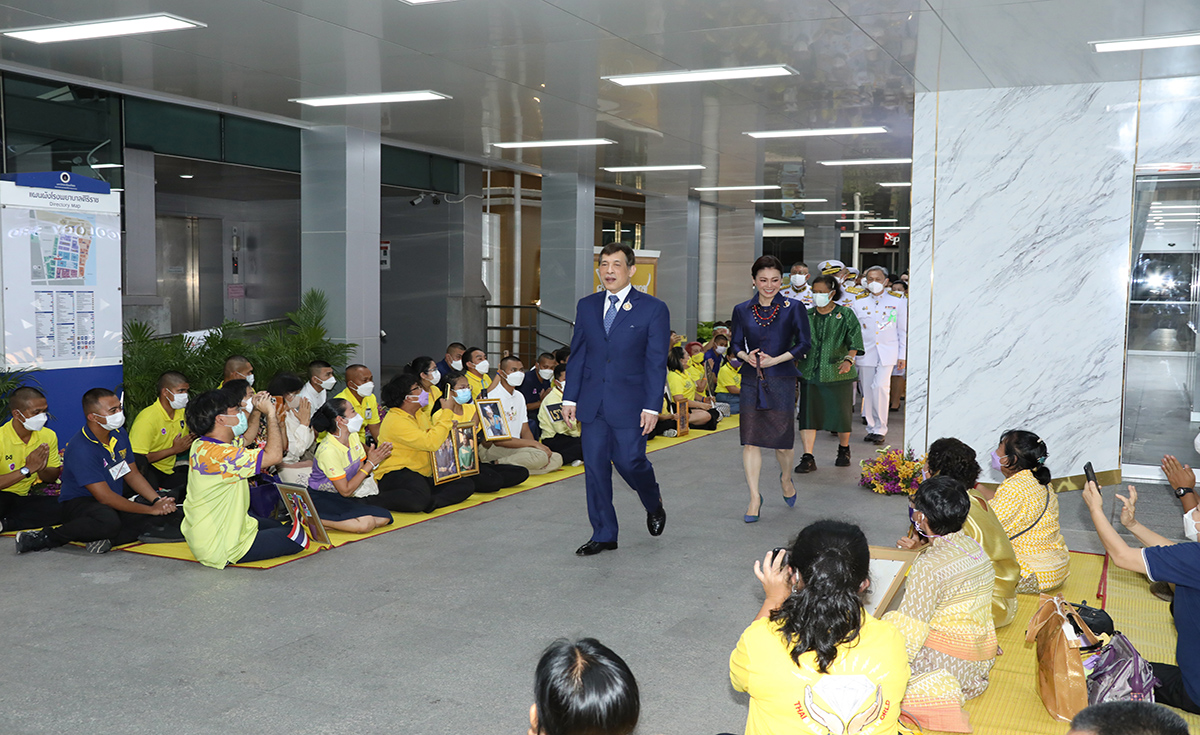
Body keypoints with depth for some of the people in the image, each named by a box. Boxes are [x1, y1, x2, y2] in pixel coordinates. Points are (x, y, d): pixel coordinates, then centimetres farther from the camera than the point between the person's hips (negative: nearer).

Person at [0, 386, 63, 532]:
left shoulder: (48, 436, 1)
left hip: (23, 498, 7)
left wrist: (42, 469, -13)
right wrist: (27, 469, -23)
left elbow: (53, 477, 10)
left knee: (63, 506, -25)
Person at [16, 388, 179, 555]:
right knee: (109, 521, -41)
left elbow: (133, 475, 11)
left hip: (116, 502, 7)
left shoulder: (119, 435, 3)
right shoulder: (81, 449, -22)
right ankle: (44, 538, -21)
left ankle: (107, 540, -24)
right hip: (79, 503, -7)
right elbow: (104, 497, -24)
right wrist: (151, 510, -23)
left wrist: (157, 501, -8)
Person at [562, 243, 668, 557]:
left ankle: (654, 504, 32)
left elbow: (656, 362, -6)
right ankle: (603, 535, 16)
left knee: (629, 461, -2)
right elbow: (577, 354, 11)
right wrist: (570, 398, 6)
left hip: (629, 403, -4)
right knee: (595, 467, 4)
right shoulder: (587, 306, 8)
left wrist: (652, 406, -11)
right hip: (592, 402, 4)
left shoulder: (653, 309, -4)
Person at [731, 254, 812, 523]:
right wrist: (746, 356, -10)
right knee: (750, 439, -2)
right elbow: (736, 344, 12)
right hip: (751, 381, 2)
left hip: (781, 381, -2)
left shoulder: (793, 308, -1)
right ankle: (755, 497, 7)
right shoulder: (742, 310, 6)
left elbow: (804, 343, -1)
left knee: (782, 438, 3)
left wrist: (776, 359, -12)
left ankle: (786, 478, 36)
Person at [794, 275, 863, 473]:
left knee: (841, 412, 6)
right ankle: (808, 458, -4)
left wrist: (849, 359, -20)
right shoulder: (807, 315, 9)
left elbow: (854, 342, -4)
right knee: (808, 413, -6)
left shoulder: (845, 314, 0)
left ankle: (844, 450, 31)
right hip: (810, 372, 2)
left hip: (837, 373, -2)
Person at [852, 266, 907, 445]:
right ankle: (872, 428, 16)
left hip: (887, 353, -2)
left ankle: (880, 429, -8)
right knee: (868, 391, 4)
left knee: (881, 386, -17)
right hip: (865, 353, 2)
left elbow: (903, 331, 7)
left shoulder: (897, 303, 5)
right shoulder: (859, 303, 8)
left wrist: (902, 356, 3)